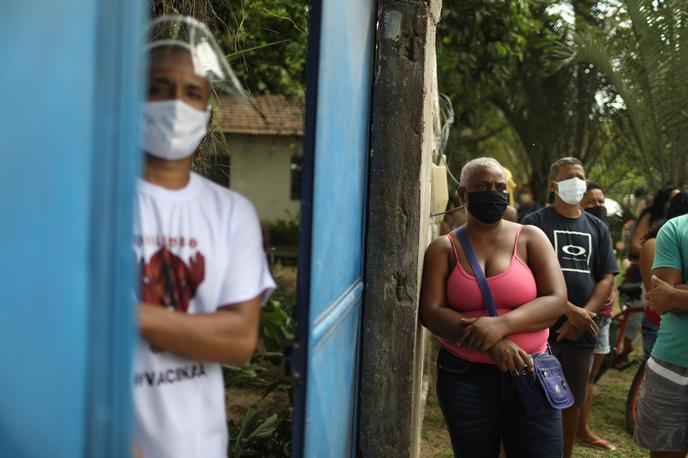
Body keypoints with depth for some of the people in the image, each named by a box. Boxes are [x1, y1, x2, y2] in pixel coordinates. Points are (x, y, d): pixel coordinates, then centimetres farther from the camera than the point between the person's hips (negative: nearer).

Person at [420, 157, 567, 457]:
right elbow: (430, 312, -9)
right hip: (464, 376, 0)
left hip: (530, 371, 0)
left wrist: (502, 325, -24)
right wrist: (491, 342, -22)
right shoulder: (444, 248, 2)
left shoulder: (530, 238, 2)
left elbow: (556, 299, -7)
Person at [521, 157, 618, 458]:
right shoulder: (535, 223, 0)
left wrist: (584, 315, -9)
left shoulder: (597, 228, 13)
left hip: (582, 332, 4)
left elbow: (607, 278, 7)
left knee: (573, 403, 13)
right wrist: (570, 310, -18)